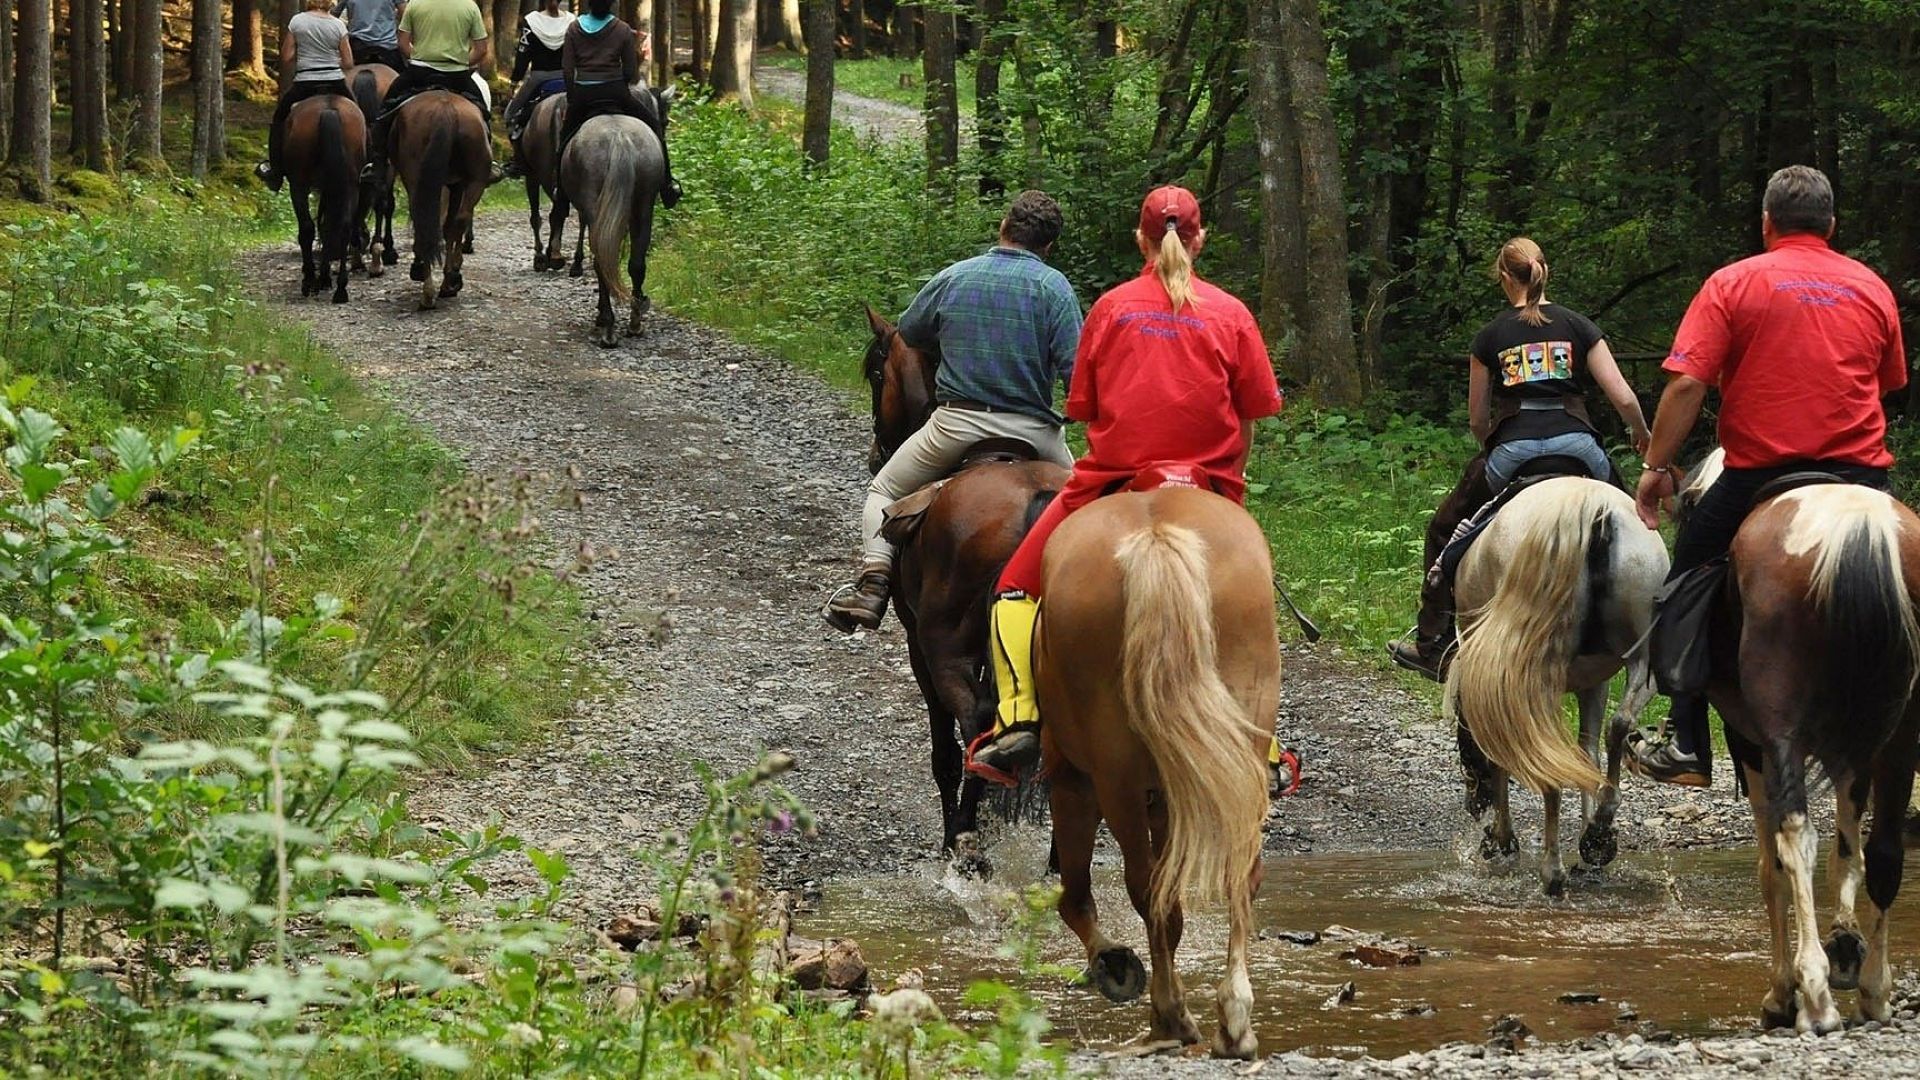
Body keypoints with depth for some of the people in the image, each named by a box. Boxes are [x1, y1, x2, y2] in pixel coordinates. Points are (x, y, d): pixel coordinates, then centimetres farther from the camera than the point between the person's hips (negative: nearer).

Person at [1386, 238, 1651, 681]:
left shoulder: (1491, 336, 12)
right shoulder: (1578, 327, 12)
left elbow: (1477, 419, 16)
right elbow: (1624, 399, 7)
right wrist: (1641, 435, 27)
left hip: (1512, 451, 0)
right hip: (1577, 445, 0)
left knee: (1445, 533, 20)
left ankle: (1433, 645, 19)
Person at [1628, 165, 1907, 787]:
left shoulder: (1734, 285, -1)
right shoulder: (1873, 290, 10)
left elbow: (1687, 385, -9)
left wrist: (1656, 467, -2)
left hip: (1761, 473, -2)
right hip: (1861, 474, 3)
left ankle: (1687, 748, 13)